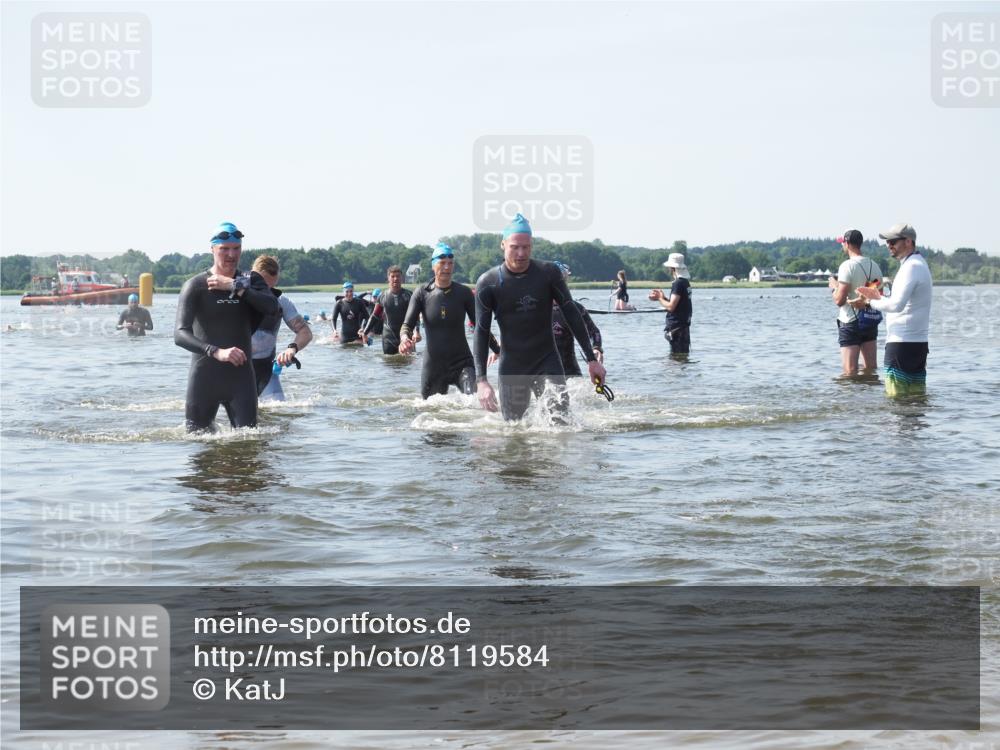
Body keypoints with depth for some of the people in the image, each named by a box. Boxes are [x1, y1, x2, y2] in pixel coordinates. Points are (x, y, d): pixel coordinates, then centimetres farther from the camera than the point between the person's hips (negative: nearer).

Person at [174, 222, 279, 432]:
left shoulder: (251, 281, 7)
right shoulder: (195, 286, -5)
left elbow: (272, 307, -14)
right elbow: (180, 334, -18)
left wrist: (235, 286, -16)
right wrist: (216, 352, -31)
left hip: (241, 375, 2)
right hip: (204, 376, -2)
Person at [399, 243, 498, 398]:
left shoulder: (464, 293, -2)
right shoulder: (422, 294, -2)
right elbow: (407, 325, -7)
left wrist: (498, 350, -5)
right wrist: (404, 339, -31)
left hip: (461, 362, -1)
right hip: (433, 365, 1)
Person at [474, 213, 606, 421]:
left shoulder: (549, 273, -6)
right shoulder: (487, 283, -8)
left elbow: (571, 314, 0)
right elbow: (481, 332, -6)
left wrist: (591, 359, -2)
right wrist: (481, 380, -14)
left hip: (547, 362, 0)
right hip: (511, 368, 0)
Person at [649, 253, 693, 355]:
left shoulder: (678, 284, -17)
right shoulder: (686, 282, 12)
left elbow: (671, 307, -22)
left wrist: (660, 299, -5)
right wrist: (663, 297, 12)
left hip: (676, 326, -10)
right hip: (684, 325, 10)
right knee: (683, 354, 14)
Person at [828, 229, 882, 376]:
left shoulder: (847, 266, -15)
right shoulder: (874, 265, 7)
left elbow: (839, 300, -18)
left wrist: (834, 286, 3)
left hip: (850, 322, -7)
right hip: (871, 321, 7)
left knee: (850, 371, -5)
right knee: (871, 368, 10)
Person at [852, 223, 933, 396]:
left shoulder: (912, 266, -14)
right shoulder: (919, 264, 19)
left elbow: (897, 305, -26)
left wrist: (871, 302, -12)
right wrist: (879, 296, 12)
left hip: (902, 343, -10)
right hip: (919, 343, 10)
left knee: (896, 397, -9)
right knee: (916, 395, 10)